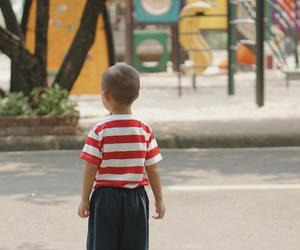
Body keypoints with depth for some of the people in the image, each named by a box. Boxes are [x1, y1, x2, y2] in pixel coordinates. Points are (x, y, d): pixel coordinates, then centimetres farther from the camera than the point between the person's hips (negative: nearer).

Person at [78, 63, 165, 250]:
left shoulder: (100, 130, -11)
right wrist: (159, 200, 9)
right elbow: (152, 169, -1)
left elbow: (91, 168, -10)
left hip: (106, 196, -2)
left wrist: (85, 199, 0)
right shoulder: (145, 130, -3)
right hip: (136, 198, 2)